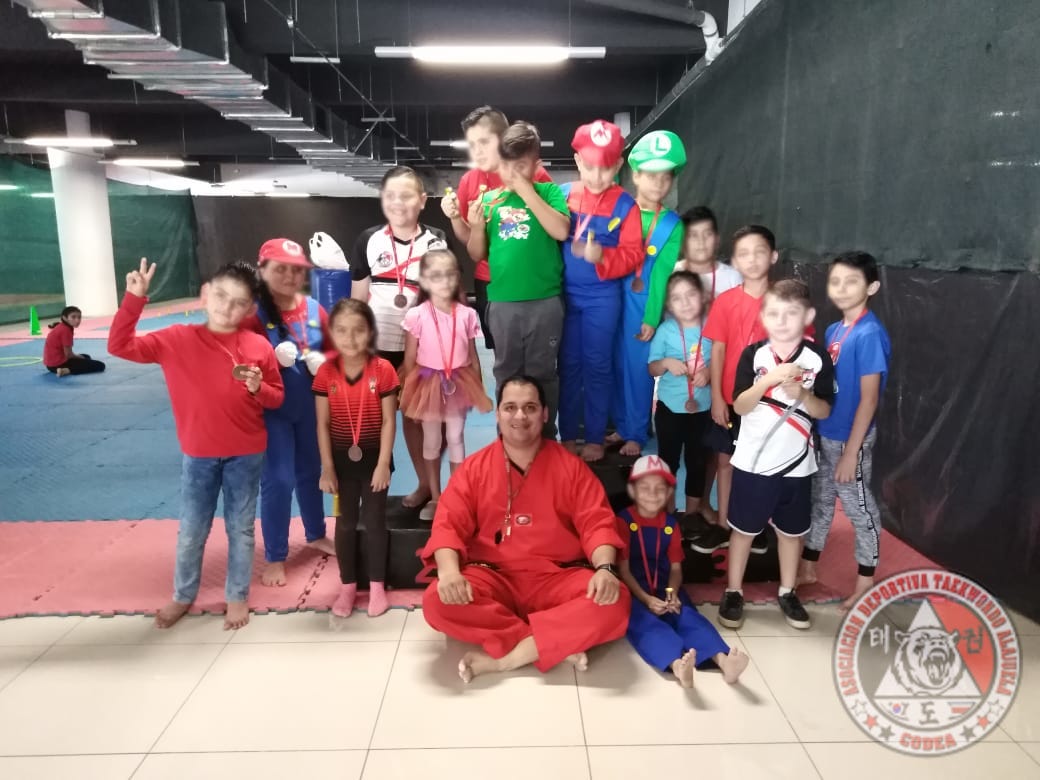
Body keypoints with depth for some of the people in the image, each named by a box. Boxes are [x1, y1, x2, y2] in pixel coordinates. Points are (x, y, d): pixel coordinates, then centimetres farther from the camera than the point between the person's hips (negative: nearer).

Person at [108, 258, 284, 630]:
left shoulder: (258, 347, -7)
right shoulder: (178, 340, -6)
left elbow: (277, 398, 0)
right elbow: (120, 346, -10)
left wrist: (259, 388, -22)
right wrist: (134, 299, -18)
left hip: (246, 454, 0)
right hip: (198, 455, 1)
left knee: (241, 528, 13)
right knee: (191, 531, 15)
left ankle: (238, 596, 31)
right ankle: (183, 596, 36)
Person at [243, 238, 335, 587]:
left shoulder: (314, 309, 1)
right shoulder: (252, 312, -12)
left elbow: (332, 350, 10)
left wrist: (323, 361, -10)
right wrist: (273, 359, -27)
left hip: (311, 407, 5)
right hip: (272, 409, -4)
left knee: (311, 472, 19)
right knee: (278, 480, 0)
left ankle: (316, 535, 40)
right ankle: (274, 557, 17)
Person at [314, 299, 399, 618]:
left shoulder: (383, 370, -12)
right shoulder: (325, 372, -7)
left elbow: (389, 421, -9)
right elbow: (323, 424, -4)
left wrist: (383, 464, -12)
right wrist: (327, 468, -5)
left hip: (373, 456, -1)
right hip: (341, 457, 2)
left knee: (374, 522, 8)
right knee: (345, 523, 13)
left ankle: (377, 586, 23)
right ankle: (347, 586, 27)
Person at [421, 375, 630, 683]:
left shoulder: (570, 466, 3)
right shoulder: (474, 467, 3)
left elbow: (597, 523, -3)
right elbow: (448, 525, -4)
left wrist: (605, 568, -24)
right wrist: (449, 570, -26)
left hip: (557, 579, 0)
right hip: (493, 577, 1)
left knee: (614, 602, -28)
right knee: (437, 602, -28)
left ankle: (501, 657, -23)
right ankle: (558, 643, -21)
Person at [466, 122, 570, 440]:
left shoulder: (549, 192, 1)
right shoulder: (490, 199, 6)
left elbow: (560, 231, -16)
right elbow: (477, 254, 9)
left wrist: (528, 192, -14)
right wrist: (477, 226, -10)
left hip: (545, 301, -2)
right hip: (502, 303, 2)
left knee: (542, 374, 9)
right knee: (506, 373, 14)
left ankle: (545, 438, 23)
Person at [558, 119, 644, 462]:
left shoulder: (625, 205, -5)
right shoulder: (562, 195, 0)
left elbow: (633, 254, -8)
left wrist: (602, 257, -25)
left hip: (602, 297, -2)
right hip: (565, 293, 2)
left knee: (597, 366, 7)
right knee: (569, 364, 11)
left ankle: (596, 438, 20)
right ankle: (567, 435, 24)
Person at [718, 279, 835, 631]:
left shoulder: (818, 358, -5)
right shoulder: (753, 354, -8)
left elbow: (823, 411, -4)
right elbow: (740, 406, -14)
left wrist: (802, 395, -23)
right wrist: (769, 379, -28)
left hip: (796, 464, 1)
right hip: (752, 462, -1)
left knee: (791, 531, 15)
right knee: (743, 529, 10)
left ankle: (787, 592, 34)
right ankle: (733, 592, 25)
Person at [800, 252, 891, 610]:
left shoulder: (870, 334, -19)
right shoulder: (833, 330, 4)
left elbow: (868, 399, -20)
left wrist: (851, 452, -19)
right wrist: (814, 430, 10)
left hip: (850, 438, -7)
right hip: (823, 434, 8)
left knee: (859, 508, 8)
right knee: (819, 500, 19)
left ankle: (866, 581, 26)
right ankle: (808, 567, 34)